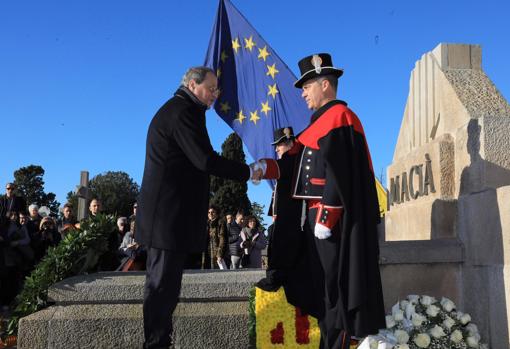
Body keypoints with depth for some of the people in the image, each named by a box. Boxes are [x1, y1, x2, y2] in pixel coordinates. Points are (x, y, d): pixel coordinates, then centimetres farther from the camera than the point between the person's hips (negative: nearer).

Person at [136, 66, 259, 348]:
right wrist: (249, 172, -12)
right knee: (163, 283, -5)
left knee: (164, 282, 14)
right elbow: (205, 160, -20)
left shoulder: (177, 109, 20)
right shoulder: (183, 111, -13)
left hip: (166, 214, 11)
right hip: (171, 214, -11)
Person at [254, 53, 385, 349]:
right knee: (321, 285, 14)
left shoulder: (339, 117, -10)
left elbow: (338, 172, -19)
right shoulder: (322, 121, 20)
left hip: (332, 219, -10)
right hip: (318, 215, 10)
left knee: (334, 287, -4)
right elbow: (298, 162, 15)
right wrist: (266, 167, 2)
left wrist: (325, 218, -21)